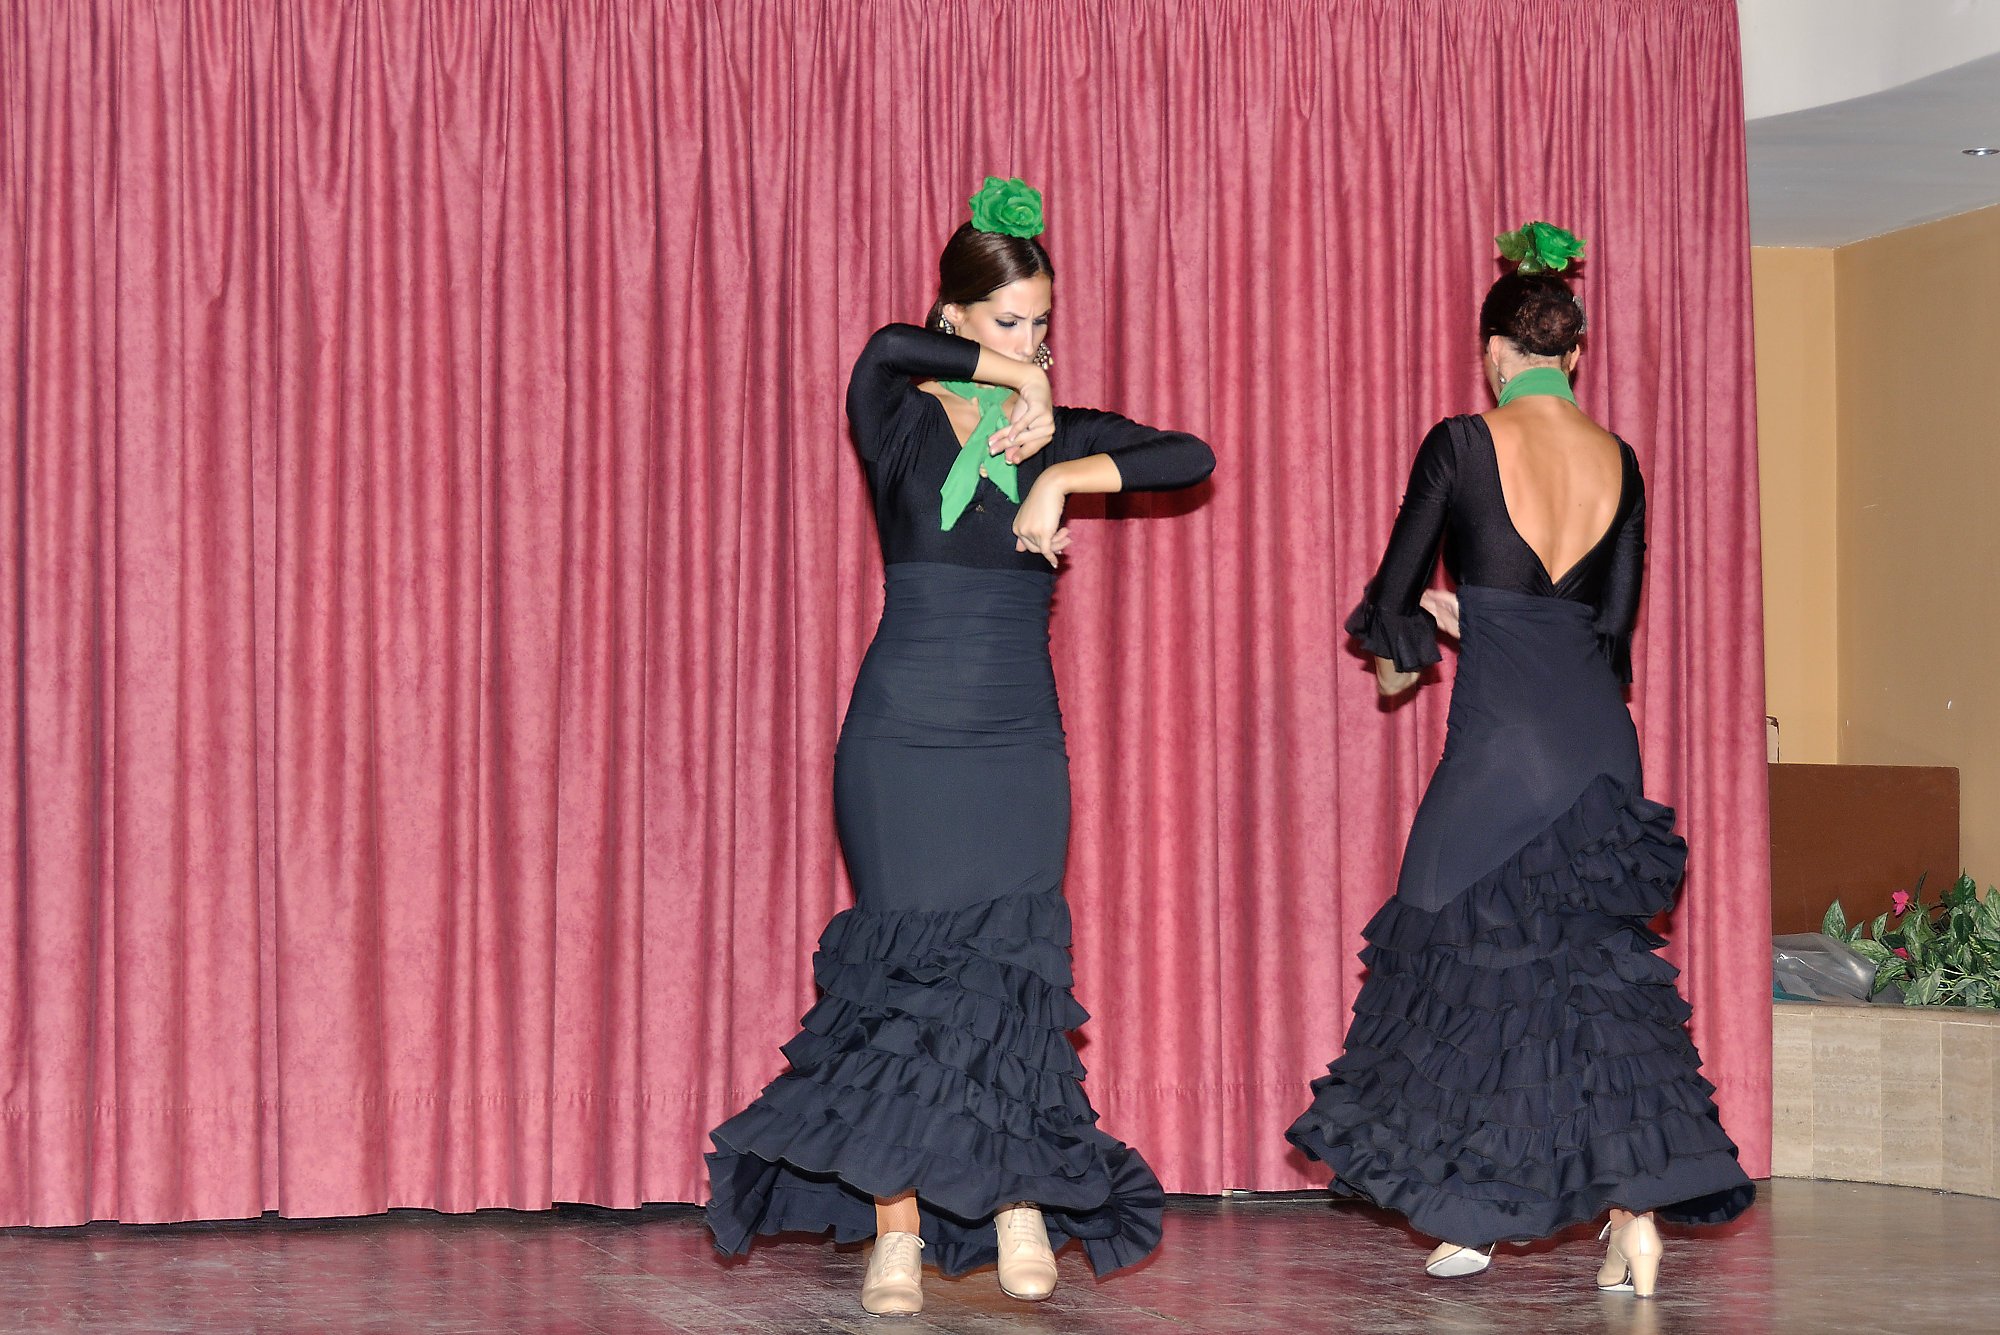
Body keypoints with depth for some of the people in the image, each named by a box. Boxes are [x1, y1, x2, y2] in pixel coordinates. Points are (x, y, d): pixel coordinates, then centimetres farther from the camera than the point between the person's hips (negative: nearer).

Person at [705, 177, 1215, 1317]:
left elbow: (1191, 457, -1)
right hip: (902, 742, -3)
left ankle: (1018, 1203, 9)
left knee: (1011, 969, -2)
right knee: (910, 973, -4)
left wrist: (1061, 474, -10)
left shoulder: (1058, 437, 9)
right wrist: (1010, 377, -15)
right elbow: (886, 350, -24)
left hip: (1018, 747, 3)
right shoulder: (902, 419, -1)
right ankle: (895, 1230, 2)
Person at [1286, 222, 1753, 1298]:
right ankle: (1638, 1202, -3)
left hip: (1501, 736, -5)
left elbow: (1390, 602, 0)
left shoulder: (1463, 444, -5)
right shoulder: (1619, 460, 9)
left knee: (1470, 956, 8)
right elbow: (1615, 624, 14)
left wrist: (1405, 645, 24)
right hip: (1600, 738, 5)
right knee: (1604, 964, 9)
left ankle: (1466, 1214, 14)